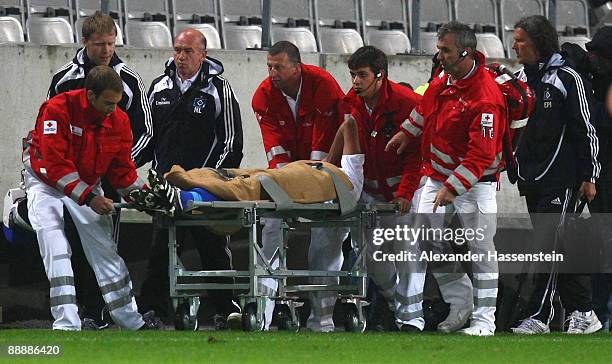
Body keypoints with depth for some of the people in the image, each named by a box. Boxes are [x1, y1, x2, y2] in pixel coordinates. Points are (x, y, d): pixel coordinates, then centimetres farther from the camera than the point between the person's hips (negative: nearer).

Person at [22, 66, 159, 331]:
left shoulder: (118, 120, -12)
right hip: (47, 181, -5)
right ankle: (67, 324, -21)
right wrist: (89, 197, -37)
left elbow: (121, 168, -4)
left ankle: (132, 321, 10)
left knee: (105, 250, 4)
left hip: (88, 185, 5)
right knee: (56, 249, -18)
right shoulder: (58, 110, -30)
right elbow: (55, 165, -33)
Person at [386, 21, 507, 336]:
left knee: (480, 248, -3)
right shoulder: (445, 78, -1)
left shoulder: (485, 96, -26)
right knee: (431, 243, 7)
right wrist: (407, 132, 24)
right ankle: (460, 302, 20)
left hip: (473, 181, -8)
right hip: (437, 175, 8)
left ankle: (484, 319, 2)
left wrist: (452, 187, -29)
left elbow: (481, 155, -27)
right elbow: (427, 105, 24)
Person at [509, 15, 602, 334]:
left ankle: (539, 317, -8)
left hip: (560, 178, -7)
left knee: (547, 246, -12)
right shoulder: (520, 78, 12)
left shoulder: (566, 78, -8)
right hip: (531, 177, 7)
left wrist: (589, 176, -9)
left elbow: (585, 129, -7)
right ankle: (584, 314, 13)